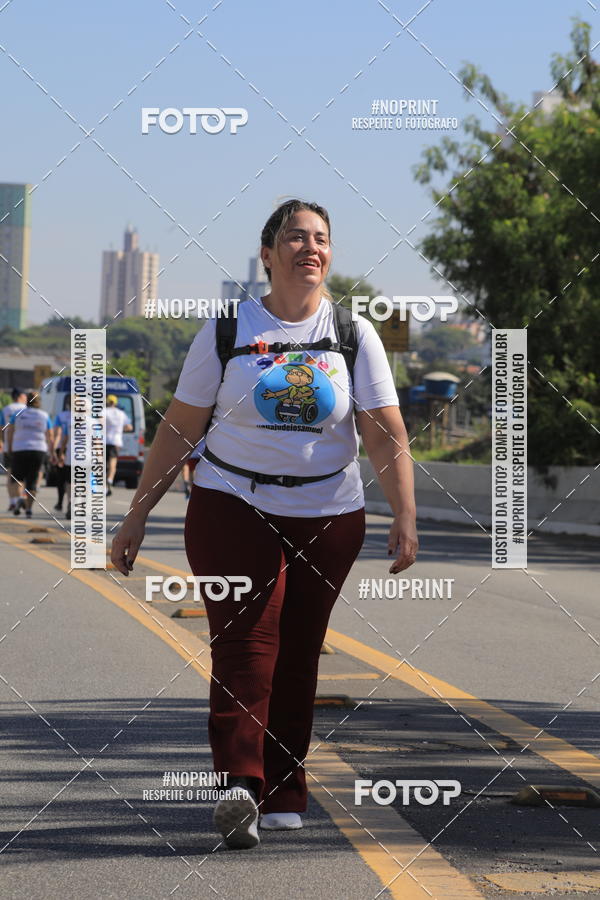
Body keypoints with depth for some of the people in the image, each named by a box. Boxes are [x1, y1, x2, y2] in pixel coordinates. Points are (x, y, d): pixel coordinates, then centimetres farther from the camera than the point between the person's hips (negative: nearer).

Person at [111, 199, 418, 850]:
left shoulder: (353, 333, 4)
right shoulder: (227, 330, 1)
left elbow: (386, 435, -1)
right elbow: (179, 429, 4)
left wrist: (405, 517, -13)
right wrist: (137, 516, 3)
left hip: (329, 516, 2)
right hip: (232, 505, -2)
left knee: (297, 655, 5)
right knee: (245, 641, -17)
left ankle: (283, 795, 14)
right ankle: (239, 783, -28)